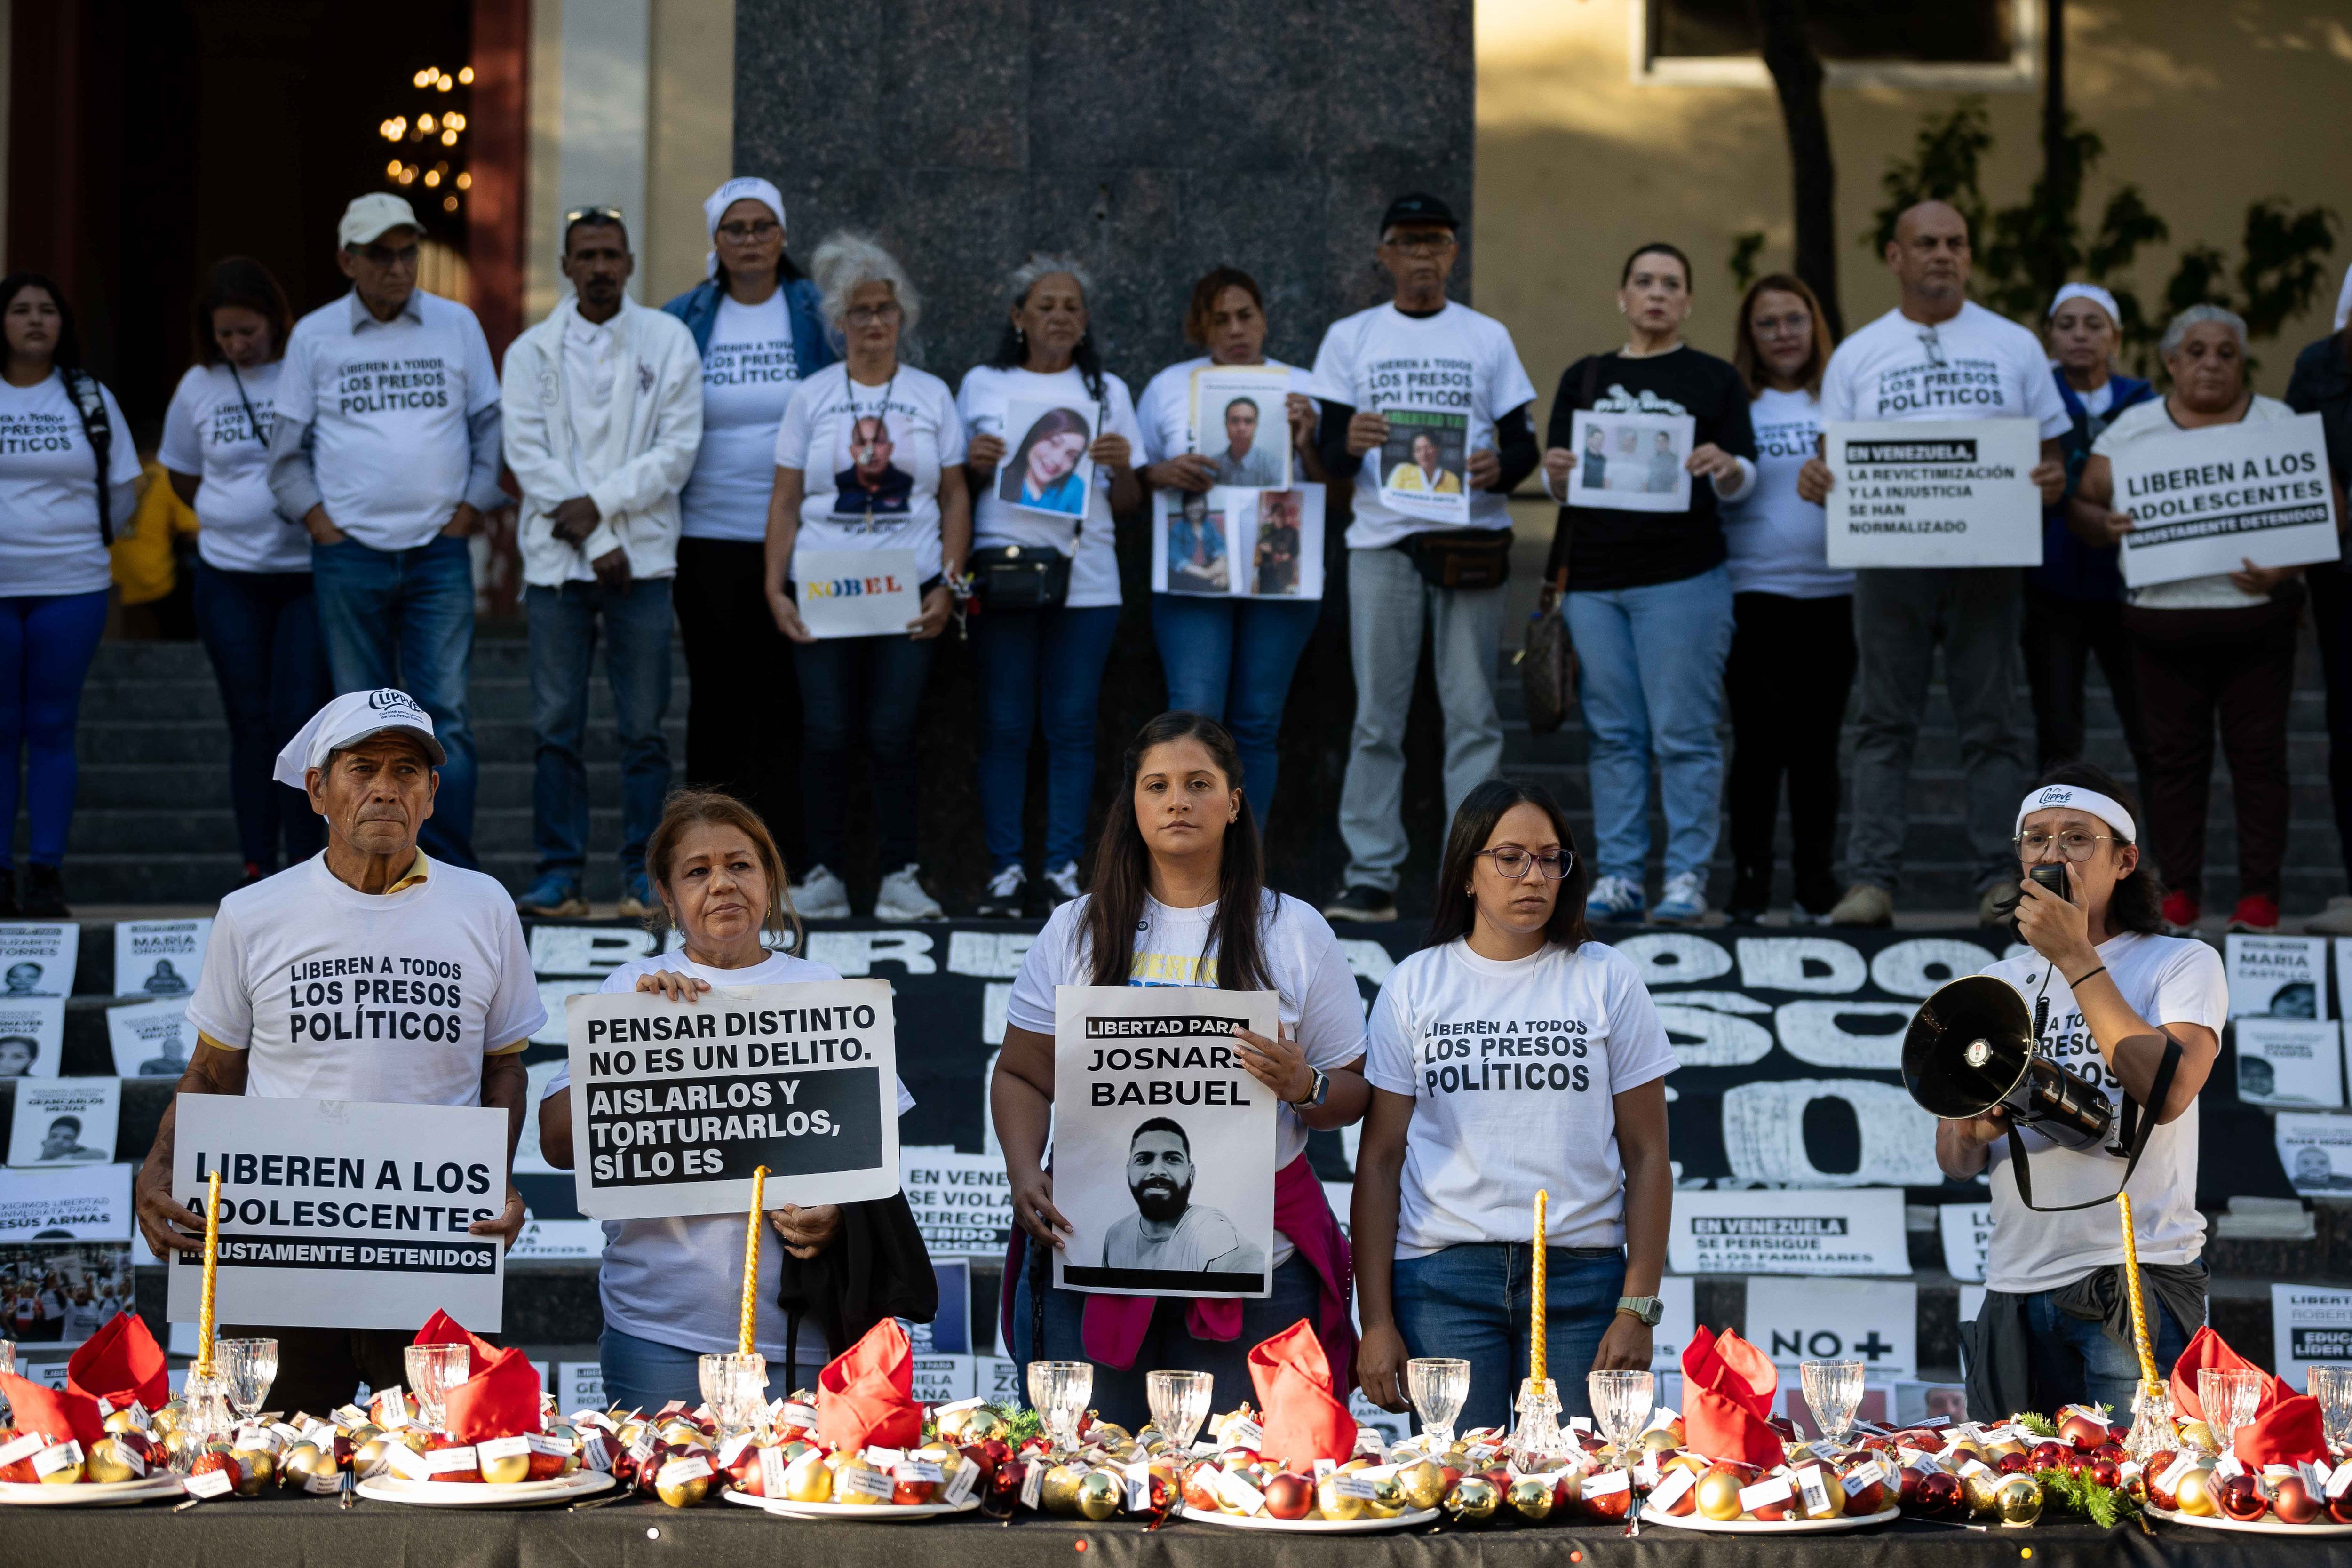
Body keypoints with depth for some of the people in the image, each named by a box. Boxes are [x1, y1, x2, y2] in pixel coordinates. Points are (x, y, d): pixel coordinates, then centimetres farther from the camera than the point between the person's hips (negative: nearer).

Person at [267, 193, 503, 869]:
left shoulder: (457, 325, 7)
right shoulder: (314, 336, 6)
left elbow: (492, 429, 11)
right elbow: (287, 447, 10)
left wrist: (469, 512, 1)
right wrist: (320, 522, 0)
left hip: (439, 554, 0)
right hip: (349, 555, 0)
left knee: (446, 712, -6)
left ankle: (451, 870, -2)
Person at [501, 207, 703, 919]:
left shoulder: (668, 340, 6)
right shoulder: (532, 352, 8)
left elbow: (679, 448, -1)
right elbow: (527, 454, -1)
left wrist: (601, 503, -11)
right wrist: (592, 543, -9)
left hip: (642, 558, -1)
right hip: (556, 559, 1)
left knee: (643, 727, 1)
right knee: (556, 727, 1)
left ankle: (644, 874, 7)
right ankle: (560, 874, 6)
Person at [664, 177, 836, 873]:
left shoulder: (817, 315, 4)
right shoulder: (684, 319, 7)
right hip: (707, 539, 1)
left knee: (788, 697, -2)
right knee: (717, 696, 6)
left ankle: (788, 860, 3)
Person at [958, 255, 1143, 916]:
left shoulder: (1107, 391, 14)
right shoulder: (983, 385, 11)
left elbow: (1129, 504, 13)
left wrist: (1121, 468, -8)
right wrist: (974, 464, -8)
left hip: (1085, 578, 1)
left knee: (1072, 725, -1)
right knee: (1004, 724, -2)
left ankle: (1064, 868, 4)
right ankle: (1005, 869, 2)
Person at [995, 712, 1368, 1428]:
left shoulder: (1295, 933, 8)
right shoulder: (1076, 931, 10)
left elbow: (1353, 1093, 8)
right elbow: (1022, 1077, 11)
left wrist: (1304, 1088, -14)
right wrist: (1024, 1174, -6)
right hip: (1091, 1251, 1)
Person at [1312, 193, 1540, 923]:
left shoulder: (1488, 337, 11)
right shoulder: (1349, 338, 11)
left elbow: (1524, 445, 8)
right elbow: (1328, 456, 6)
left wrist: (1501, 467, -14)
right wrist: (1348, 445, -17)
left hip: (1470, 538, 0)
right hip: (1382, 538, 0)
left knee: (1472, 713, -3)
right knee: (1376, 717, -1)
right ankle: (1371, 877, 1)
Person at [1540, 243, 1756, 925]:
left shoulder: (1715, 379, 10)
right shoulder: (1583, 378, 17)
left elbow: (1744, 477, 4)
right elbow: (1559, 483, 13)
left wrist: (1726, 469, -19)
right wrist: (1558, 475, -10)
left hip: (1683, 578, -3)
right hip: (1593, 578, 3)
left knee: (1684, 733, -6)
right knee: (1614, 733, 2)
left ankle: (1687, 877, -4)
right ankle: (1618, 875, 5)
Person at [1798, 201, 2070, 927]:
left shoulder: (2013, 346, 11)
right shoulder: (1857, 355, 11)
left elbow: (2050, 451, 10)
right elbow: (1834, 462, 10)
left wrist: (2053, 480, -13)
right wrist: (1815, 479, -13)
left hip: (1986, 560, 0)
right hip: (1889, 559, 0)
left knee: (1992, 723, 0)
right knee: (1886, 724, 0)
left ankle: (2001, 879, 3)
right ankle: (1871, 880, -1)